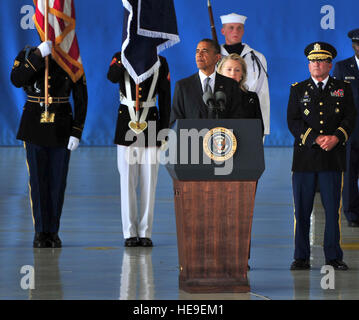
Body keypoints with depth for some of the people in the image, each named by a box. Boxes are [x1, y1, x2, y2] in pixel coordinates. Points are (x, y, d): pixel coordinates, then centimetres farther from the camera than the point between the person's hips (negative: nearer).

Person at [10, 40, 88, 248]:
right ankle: (41, 232, 6)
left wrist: (77, 133, -8)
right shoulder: (28, 56, -1)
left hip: (61, 129, 1)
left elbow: (81, 100, 0)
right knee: (38, 180, -2)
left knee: (58, 181, 2)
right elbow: (17, 80, -20)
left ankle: (53, 231, 13)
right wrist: (39, 55, -27)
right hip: (34, 128, -1)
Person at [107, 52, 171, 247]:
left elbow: (165, 98, 6)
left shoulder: (160, 62, 5)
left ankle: (145, 233, 8)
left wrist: (164, 130, 2)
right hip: (126, 122, -1)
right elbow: (112, 77, -20)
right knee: (127, 180, 1)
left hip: (150, 122, 1)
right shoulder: (121, 58, 3)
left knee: (149, 181, 1)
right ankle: (130, 233, 7)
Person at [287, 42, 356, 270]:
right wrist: (316, 139, -13)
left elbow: (350, 118, 4)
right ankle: (301, 258, 7)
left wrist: (336, 137, -14)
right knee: (302, 210, 1)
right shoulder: (298, 90, 10)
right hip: (305, 156, 0)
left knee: (333, 209, 1)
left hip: (333, 158, 0)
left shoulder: (343, 89, 11)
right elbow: (293, 122, 1)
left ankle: (334, 256, 8)